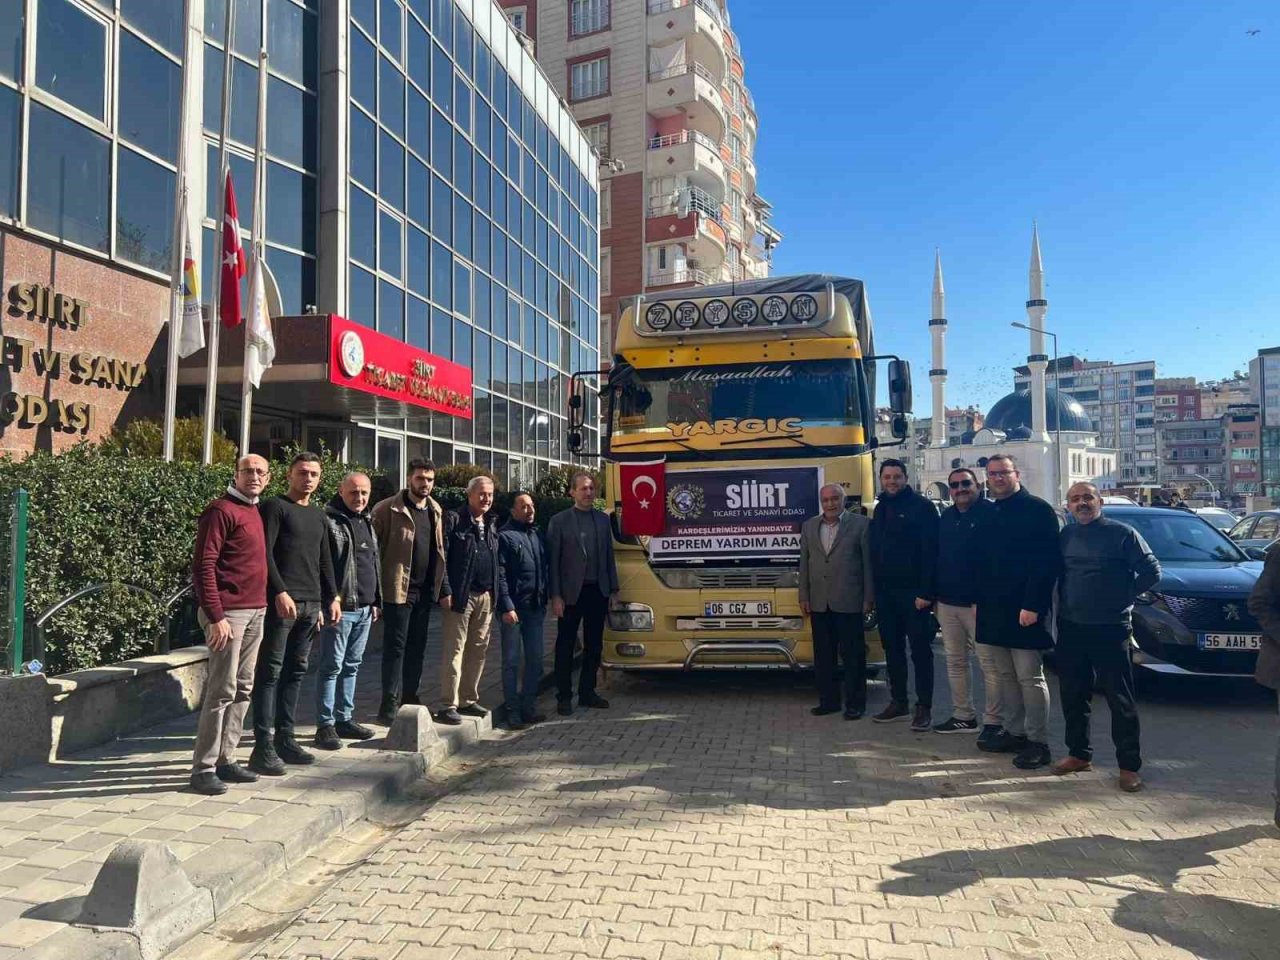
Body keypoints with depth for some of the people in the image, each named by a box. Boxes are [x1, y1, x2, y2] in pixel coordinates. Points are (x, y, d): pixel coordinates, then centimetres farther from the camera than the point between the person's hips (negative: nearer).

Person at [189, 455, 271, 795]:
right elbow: (203, 566, -14)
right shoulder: (221, 510, -9)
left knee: (243, 690, 11)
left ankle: (225, 759, 19)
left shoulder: (256, 511, 15)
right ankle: (203, 768, 4)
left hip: (256, 613, 8)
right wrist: (215, 617, -18)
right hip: (229, 613, -8)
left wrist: (264, 605, 13)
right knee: (222, 691, -5)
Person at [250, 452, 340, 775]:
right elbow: (265, 554, -11)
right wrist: (280, 593, -19)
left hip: (311, 604, 7)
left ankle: (285, 739, 17)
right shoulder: (274, 507, -2)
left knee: (296, 672, 10)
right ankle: (263, 748, -2)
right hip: (281, 602, -7)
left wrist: (332, 596, 16)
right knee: (270, 672, -5)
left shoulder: (319, 516, 19)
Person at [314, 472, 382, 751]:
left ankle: (344, 719, 23)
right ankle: (325, 724, 6)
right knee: (332, 666, -2)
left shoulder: (367, 523, 17)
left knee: (351, 666, 14)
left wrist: (375, 601, 20)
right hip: (340, 607, -8)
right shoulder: (328, 521, -9)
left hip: (364, 608, 8)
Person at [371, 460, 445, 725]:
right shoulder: (388, 509, -7)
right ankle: (390, 703, 5)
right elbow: (373, 547, -10)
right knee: (395, 646, -1)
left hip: (426, 590, 6)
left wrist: (439, 584, 9)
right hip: (399, 588, -6)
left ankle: (410, 697, 24)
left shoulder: (436, 511, 12)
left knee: (417, 647, 13)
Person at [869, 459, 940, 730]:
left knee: (920, 649, 0)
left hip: (913, 591, -7)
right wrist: (875, 589, 9)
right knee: (892, 649, 12)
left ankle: (924, 707, 6)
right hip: (885, 591, 7)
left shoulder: (921, 507, -8)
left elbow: (930, 552, -14)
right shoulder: (880, 509, 13)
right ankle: (898, 702, 21)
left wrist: (925, 592, -20)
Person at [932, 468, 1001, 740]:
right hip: (947, 603, 8)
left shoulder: (991, 514, -8)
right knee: (955, 661, 13)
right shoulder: (946, 518, 15)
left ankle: (992, 720, 6)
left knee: (989, 663, -2)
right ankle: (963, 716, 23)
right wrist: (935, 595, 15)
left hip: (977, 603, -7)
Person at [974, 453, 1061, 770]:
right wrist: (980, 600, 13)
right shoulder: (989, 513, 15)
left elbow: (1047, 562, -15)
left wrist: (1032, 605, -21)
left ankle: (1038, 742, 6)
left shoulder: (1037, 510, -8)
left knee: (1029, 678, -2)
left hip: (1024, 610, -8)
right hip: (993, 610, 8)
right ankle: (1013, 732, 23)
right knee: (1006, 676, 14)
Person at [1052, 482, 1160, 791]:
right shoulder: (1066, 535, 9)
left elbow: (1151, 571, -5)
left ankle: (1129, 765, 9)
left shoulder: (1121, 533, -5)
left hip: (1110, 629, -5)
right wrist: (1063, 602, 8)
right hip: (1070, 628, 5)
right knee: (1072, 695, 11)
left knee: (1120, 699, 0)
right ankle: (1079, 754, 25)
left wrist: (1123, 597, -5)